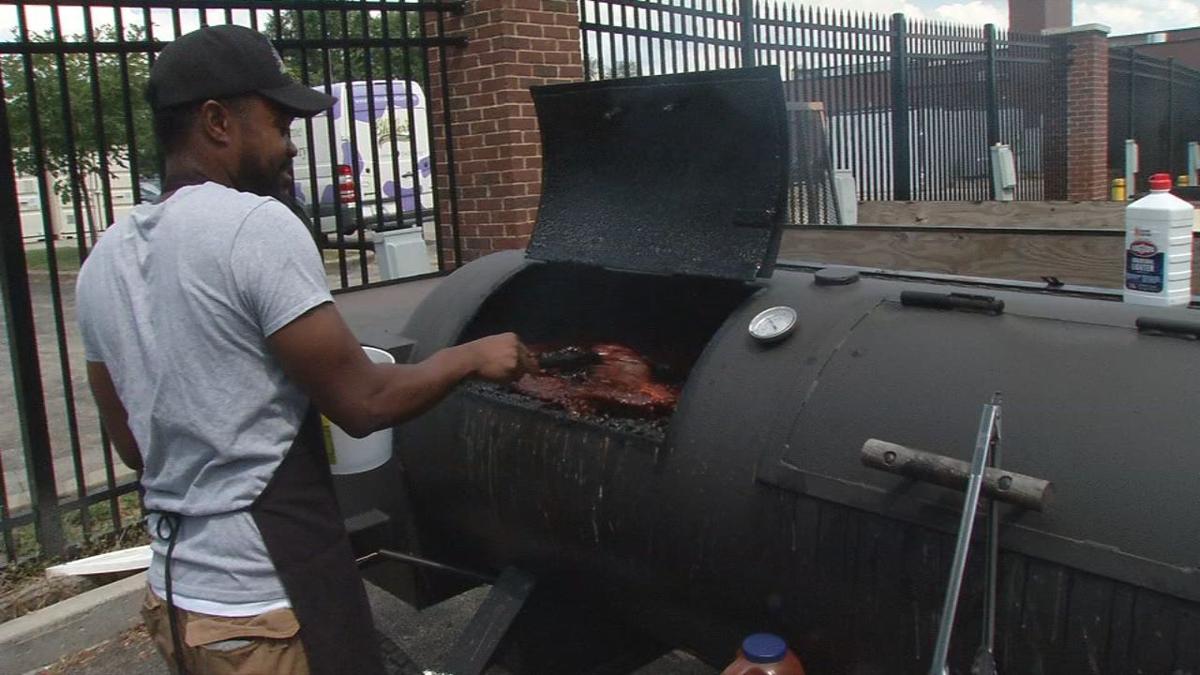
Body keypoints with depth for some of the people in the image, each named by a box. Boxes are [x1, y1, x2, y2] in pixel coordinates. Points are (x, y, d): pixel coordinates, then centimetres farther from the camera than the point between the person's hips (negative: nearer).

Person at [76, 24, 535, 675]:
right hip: (268, 607, -7)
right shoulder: (256, 226, -19)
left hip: (172, 596, 8)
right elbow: (363, 403, -16)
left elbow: (133, 444, 12)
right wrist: (472, 356, -2)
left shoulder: (104, 259, 5)